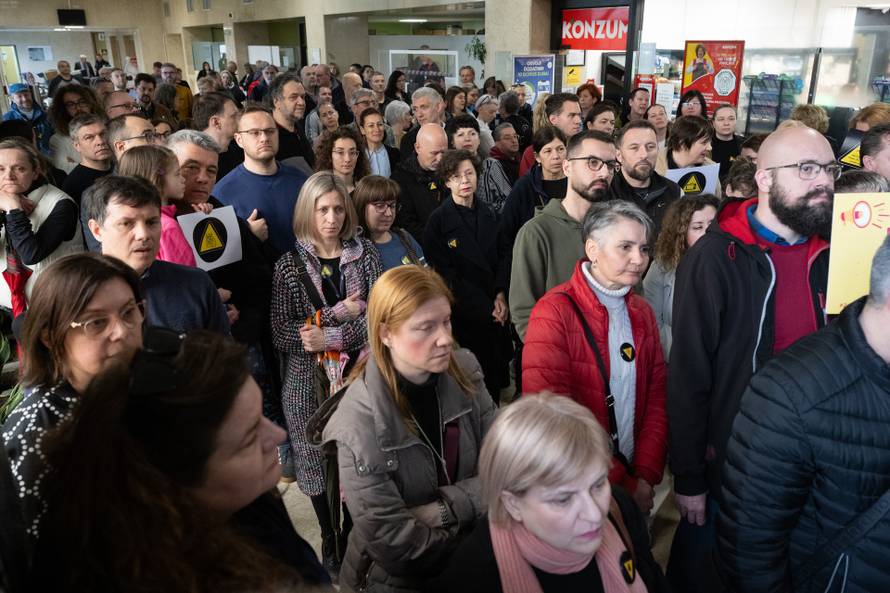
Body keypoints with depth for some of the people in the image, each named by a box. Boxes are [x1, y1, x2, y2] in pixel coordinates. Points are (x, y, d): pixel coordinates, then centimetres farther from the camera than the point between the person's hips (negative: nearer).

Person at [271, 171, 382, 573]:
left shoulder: (365, 253, 1)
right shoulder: (289, 265, -3)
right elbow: (281, 335, -8)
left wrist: (328, 337, -15)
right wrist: (339, 314, -14)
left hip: (359, 375, 1)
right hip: (309, 382, 0)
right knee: (317, 461, 11)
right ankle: (329, 537, 36)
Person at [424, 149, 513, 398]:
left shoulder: (488, 214, 9)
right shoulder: (439, 220, -7)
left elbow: (504, 254, 10)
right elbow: (445, 273, -9)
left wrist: (501, 295, -6)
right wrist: (486, 308, -11)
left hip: (497, 306, 5)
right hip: (465, 313, -4)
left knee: (500, 367, 8)